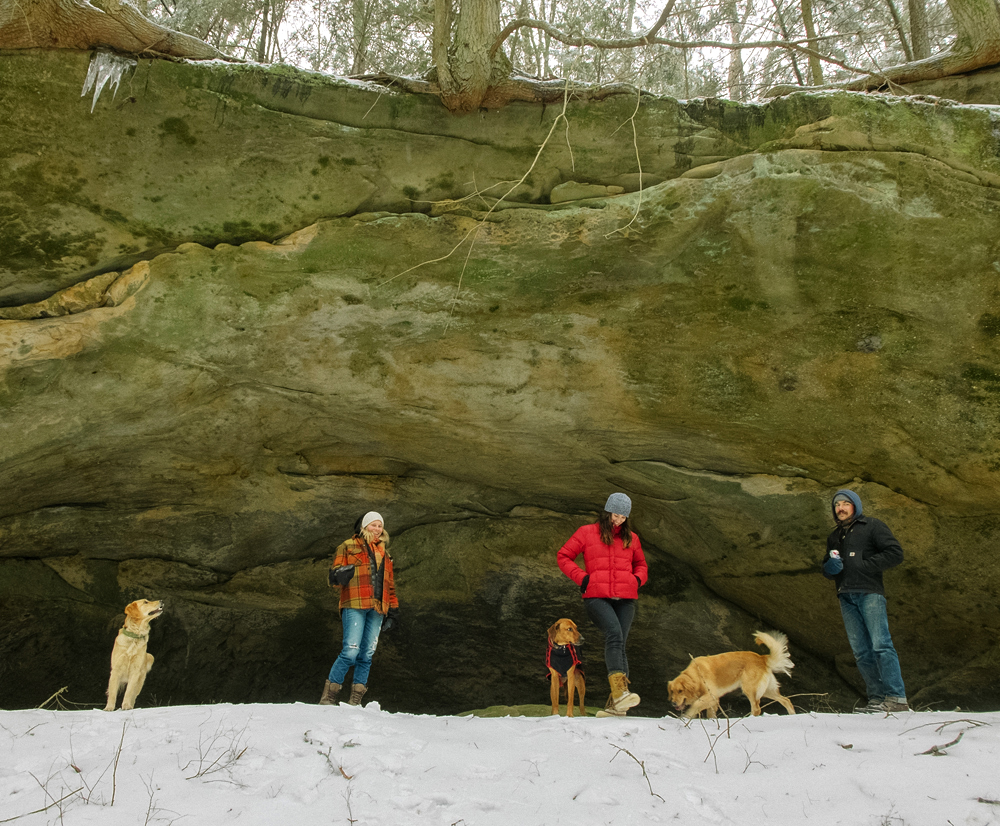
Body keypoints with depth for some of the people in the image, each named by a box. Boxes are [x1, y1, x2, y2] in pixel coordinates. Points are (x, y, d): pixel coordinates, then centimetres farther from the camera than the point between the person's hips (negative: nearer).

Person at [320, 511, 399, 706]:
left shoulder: (384, 555, 25)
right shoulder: (348, 547, 9)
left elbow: (390, 585, 28)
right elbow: (334, 576, 2)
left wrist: (393, 610, 20)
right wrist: (340, 575, -22)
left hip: (377, 609, 5)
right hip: (355, 605, -5)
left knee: (367, 654, -1)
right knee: (351, 651, -16)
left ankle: (355, 700, 3)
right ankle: (328, 696, -8)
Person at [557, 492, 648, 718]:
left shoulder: (631, 538, 18)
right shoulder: (587, 532, 8)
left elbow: (640, 564, 32)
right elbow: (563, 557, 10)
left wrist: (637, 579, 10)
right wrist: (582, 577, -3)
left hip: (625, 599, 4)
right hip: (597, 597, -4)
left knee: (617, 644, -3)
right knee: (614, 633, -27)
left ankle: (615, 704, -2)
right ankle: (619, 692, -39)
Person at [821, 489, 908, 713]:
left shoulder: (872, 526, 6)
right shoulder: (834, 537, 25)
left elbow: (895, 553, -4)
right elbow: (827, 570, 29)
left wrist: (865, 565, -10)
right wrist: (829, 567, 5)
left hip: (869, 593, -6)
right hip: (846, 597, 6)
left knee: (880, 644, -14)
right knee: (861, 651, 1)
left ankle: (897, 698, -14)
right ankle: (877, 699, 3)